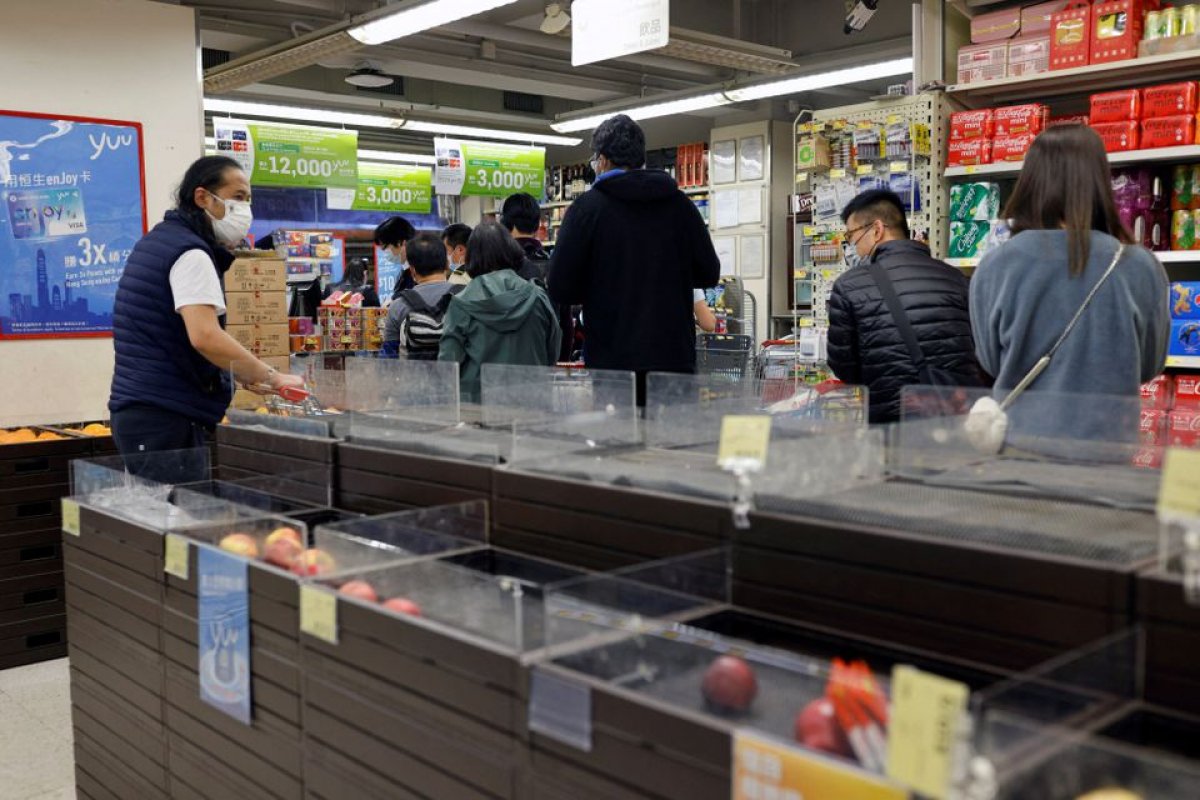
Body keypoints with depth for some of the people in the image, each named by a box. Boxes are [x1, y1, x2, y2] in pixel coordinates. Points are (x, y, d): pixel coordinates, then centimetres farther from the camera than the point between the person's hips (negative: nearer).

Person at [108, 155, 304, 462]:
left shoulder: (157, 241, 18)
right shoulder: (190, 253, -13)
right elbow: (205, 337, -27)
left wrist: (244, 375, 18)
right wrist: (273, 378, -19)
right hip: (165, 414, -10)